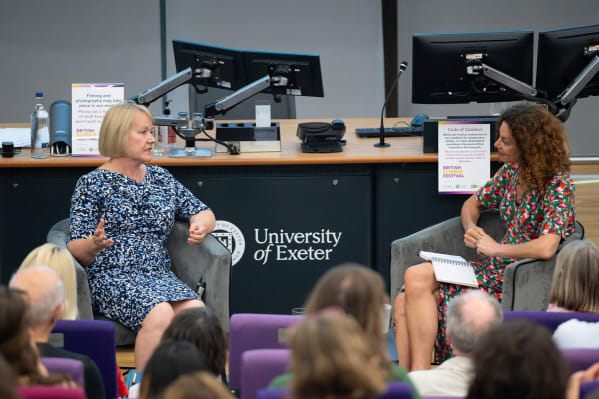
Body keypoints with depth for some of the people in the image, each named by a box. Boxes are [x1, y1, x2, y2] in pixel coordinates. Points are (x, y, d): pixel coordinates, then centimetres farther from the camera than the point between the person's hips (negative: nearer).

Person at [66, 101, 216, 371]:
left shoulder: (161, 179, 19)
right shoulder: (93, 184, 4)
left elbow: (204, 213, 24)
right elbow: (76, 251, -1)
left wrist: (201, 227, -1)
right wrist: (94, 244, -25)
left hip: (159, 275, 4)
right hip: (111, 277, -4)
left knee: (197, 312, -29)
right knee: (160, 314, -35)